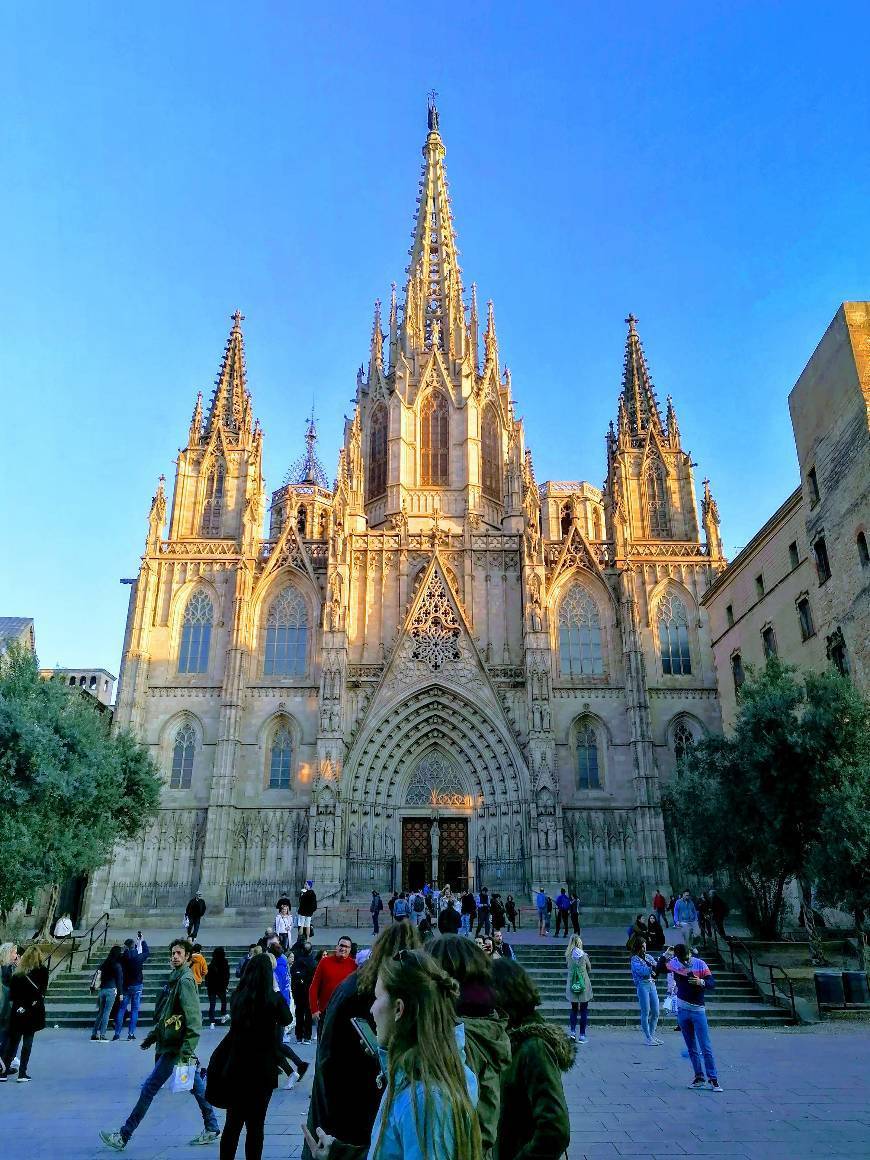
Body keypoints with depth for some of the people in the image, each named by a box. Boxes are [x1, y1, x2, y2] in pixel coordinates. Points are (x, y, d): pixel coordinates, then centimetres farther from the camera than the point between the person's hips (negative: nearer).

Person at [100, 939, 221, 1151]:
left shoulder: (185, 980, -17)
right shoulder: (174, 978, 13)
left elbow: (194, 1018, -22)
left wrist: (187, 1049, -25)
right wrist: (153, 1035, 21)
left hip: (175, 1046, -9)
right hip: (168, 1042, 9)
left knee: (149, 1089, 0)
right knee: (196, 1086, 13)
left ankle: (123, 1136, 11)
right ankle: (212, 1129, 21)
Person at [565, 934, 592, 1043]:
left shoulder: (568, 955, -5)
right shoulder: (584, 955, -10)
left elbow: (569, 967, 8)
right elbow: (589, 968, 5)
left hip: (572, 985, 2)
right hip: (584, 985, -2)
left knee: (574, 1009, 15)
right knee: (584, 1010, 8)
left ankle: (572, 1031, 4)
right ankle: (582, 1035, 9)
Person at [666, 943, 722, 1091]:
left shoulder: (700, 964, -12)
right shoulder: (673, 963, -4)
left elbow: (712, 983, -17)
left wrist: (701, 982, -36)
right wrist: (664, 956, -5)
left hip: (698, 1010, -3)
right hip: (682, 1010, 3)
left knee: (706, 1048, -5)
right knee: (692, 1048, 10)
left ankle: (713, 1079, 1)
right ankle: (699, 1077, 18)